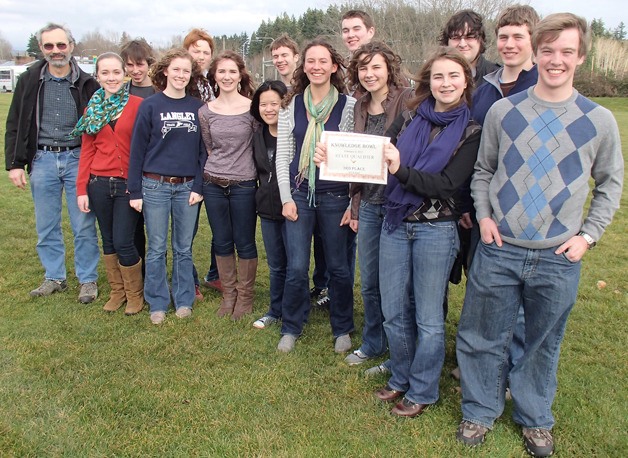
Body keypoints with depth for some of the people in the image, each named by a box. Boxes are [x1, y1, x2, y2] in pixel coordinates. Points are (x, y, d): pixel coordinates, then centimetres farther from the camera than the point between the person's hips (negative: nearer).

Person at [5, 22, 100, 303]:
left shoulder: (86, 83, -1)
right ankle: (54, 278, 26)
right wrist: (14, 163, 0)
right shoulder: (30, 80, 4)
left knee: (83, 226, 3)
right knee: (46, 226, 11)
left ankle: (88, 280, 17)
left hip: (77, 159, -2)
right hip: (42, 160, 2)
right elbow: (14, 125, 7)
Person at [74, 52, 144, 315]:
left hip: (129, 184, -4)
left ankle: (135, 294, 17)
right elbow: (87, 151, 9)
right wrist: (81, 189, 4)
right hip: (99, 183, 4)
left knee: (123, 242, -4)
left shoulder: (138, 105, -4)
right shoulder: (92, 109, 8)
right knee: (108, 241, 12)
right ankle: (117, 292, 28)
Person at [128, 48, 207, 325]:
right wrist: (135, 191, -4)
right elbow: (137, 149, -1)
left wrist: (198, 186, -2)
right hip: (155, 186, -2)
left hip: (187, 187, 2)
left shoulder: (198, 108, 5)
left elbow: (203, 149, 6)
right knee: (156, 249, 6)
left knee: (184, 248, 11)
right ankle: (158, 304, 19)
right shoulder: (150, 106, -1)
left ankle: (183, 301, 24)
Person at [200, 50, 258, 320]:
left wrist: (241, 165, 2)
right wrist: (219, 167, 7)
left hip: (244, 184, -3)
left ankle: (245, 296, 22)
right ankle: (228, 294, 27)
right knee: (222, 242, 12)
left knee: (245, 243, 6)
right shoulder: (205, 112, 3)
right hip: (213, 184, 3)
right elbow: (209, 148, 13)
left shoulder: (252, 108, -6)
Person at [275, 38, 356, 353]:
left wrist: (354, 203, -6)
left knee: (338, 266, 9)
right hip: (299, 194, 2)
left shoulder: (348, 106, -4)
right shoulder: (291, 105, 3)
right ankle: (291, 328, 25)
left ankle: (342, 329, 29)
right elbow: (282, 155, 5)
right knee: (296, 268, 4)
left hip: (335, 196, -1)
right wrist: (286, 198, -1)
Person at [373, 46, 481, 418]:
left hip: (436, 230, -4)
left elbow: (448, 184, -14)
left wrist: (401, 170, -25)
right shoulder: (409, 118, 6)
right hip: (395, 224, 4)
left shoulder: (472, 131, -4)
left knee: (428, 318, 8)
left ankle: (422, 391, 27)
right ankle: (401, 379, 35)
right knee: (394, 312, 13)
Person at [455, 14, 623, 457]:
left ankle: (535, 419, 37)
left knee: (544, 343, 15)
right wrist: (484, 215, -2)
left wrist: (588, 234, -1)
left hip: (558, 259, 0)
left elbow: (611, 184, 9)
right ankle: (480, 411, 33)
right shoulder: (503, 111, 0)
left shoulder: (599, 120, -1)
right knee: (483, 337, 10)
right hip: (498, 251, 1)